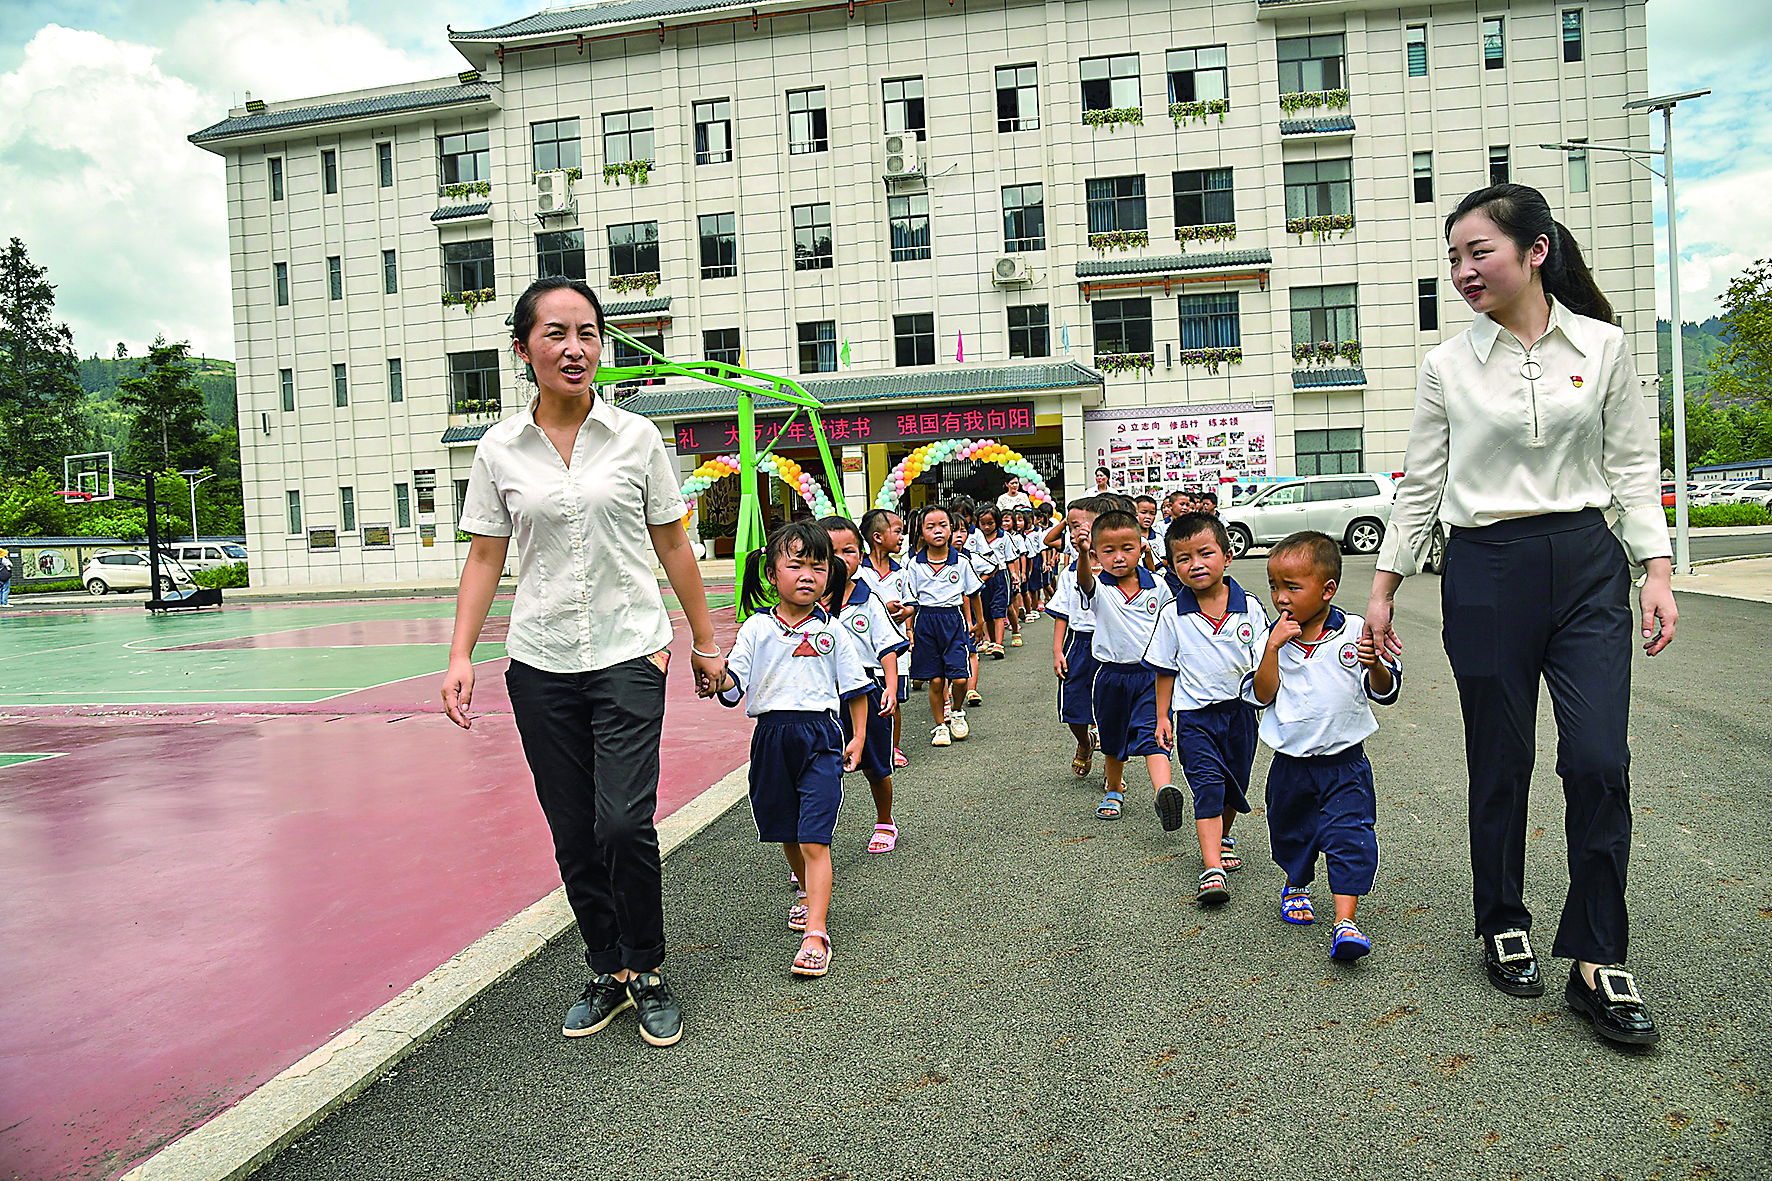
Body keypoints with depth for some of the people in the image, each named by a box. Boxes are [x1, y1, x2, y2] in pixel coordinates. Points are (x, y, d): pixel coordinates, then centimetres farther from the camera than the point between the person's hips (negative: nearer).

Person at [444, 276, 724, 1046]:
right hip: (541, 664, 2)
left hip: (629, 654, -2)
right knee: (573, 835, 8)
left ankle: (647, 972, 12)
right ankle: (606, 973, 27)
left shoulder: (637, 437, 0)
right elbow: (484, 558, 6)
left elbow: (673, 547, 7)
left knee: (624, 823, -12)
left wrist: (705, 642, 8)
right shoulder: (499, 450, 3)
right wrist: (461, 656, -3)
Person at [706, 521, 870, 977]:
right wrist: (718, 680, -27)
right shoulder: (757, 628, 2)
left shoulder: (832, 632, 1)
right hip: (772, 736, 3)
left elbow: (856, 689, 8)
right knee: (786, 833, 19)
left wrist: (858, 737, 4)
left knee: (814, 841, -9)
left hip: (820, 737, -2)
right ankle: (806, 891, 45)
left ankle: (815, 934, -8)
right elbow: (735, 681, -6)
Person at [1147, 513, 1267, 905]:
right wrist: (1163, 717, 2)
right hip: (1194, 714, -2)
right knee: (1207, 786, -11)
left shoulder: (1250, 607, -5)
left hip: (1239, 710, 2)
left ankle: (1223, 837, 42)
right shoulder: (1173, 617, -6)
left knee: (1236, 784, 16)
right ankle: (1212, 867, -13)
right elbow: (1166, 671, 2)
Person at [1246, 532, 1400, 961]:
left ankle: (1345, 919, -5)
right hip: (1291, 762, 2)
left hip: (1344, 761, -2)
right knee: (1291, 831, 18)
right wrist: (1273, 647, -21)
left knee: (1350, 835, -10)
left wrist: (1374, 664, -28)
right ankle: (1296, 885, 45)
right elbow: (1261, 696, -11)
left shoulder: (1356, 633, -9)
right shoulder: (1273, 639, -5)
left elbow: (1385, 692, -7)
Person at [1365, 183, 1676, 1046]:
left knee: (1599, 762, -6)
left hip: (1586, 564, 0)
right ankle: (1504, 928, 26)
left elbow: (1632, 469, 7)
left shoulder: (1603, 346, 4)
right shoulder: (1448, 365, 3)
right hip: (1485, 571, 0)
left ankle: (1597, 964, 7)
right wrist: (1382, 589, 5)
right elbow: (1419, 486, 6)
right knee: (1501, 765, 6)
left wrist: (1657, 574, -2)